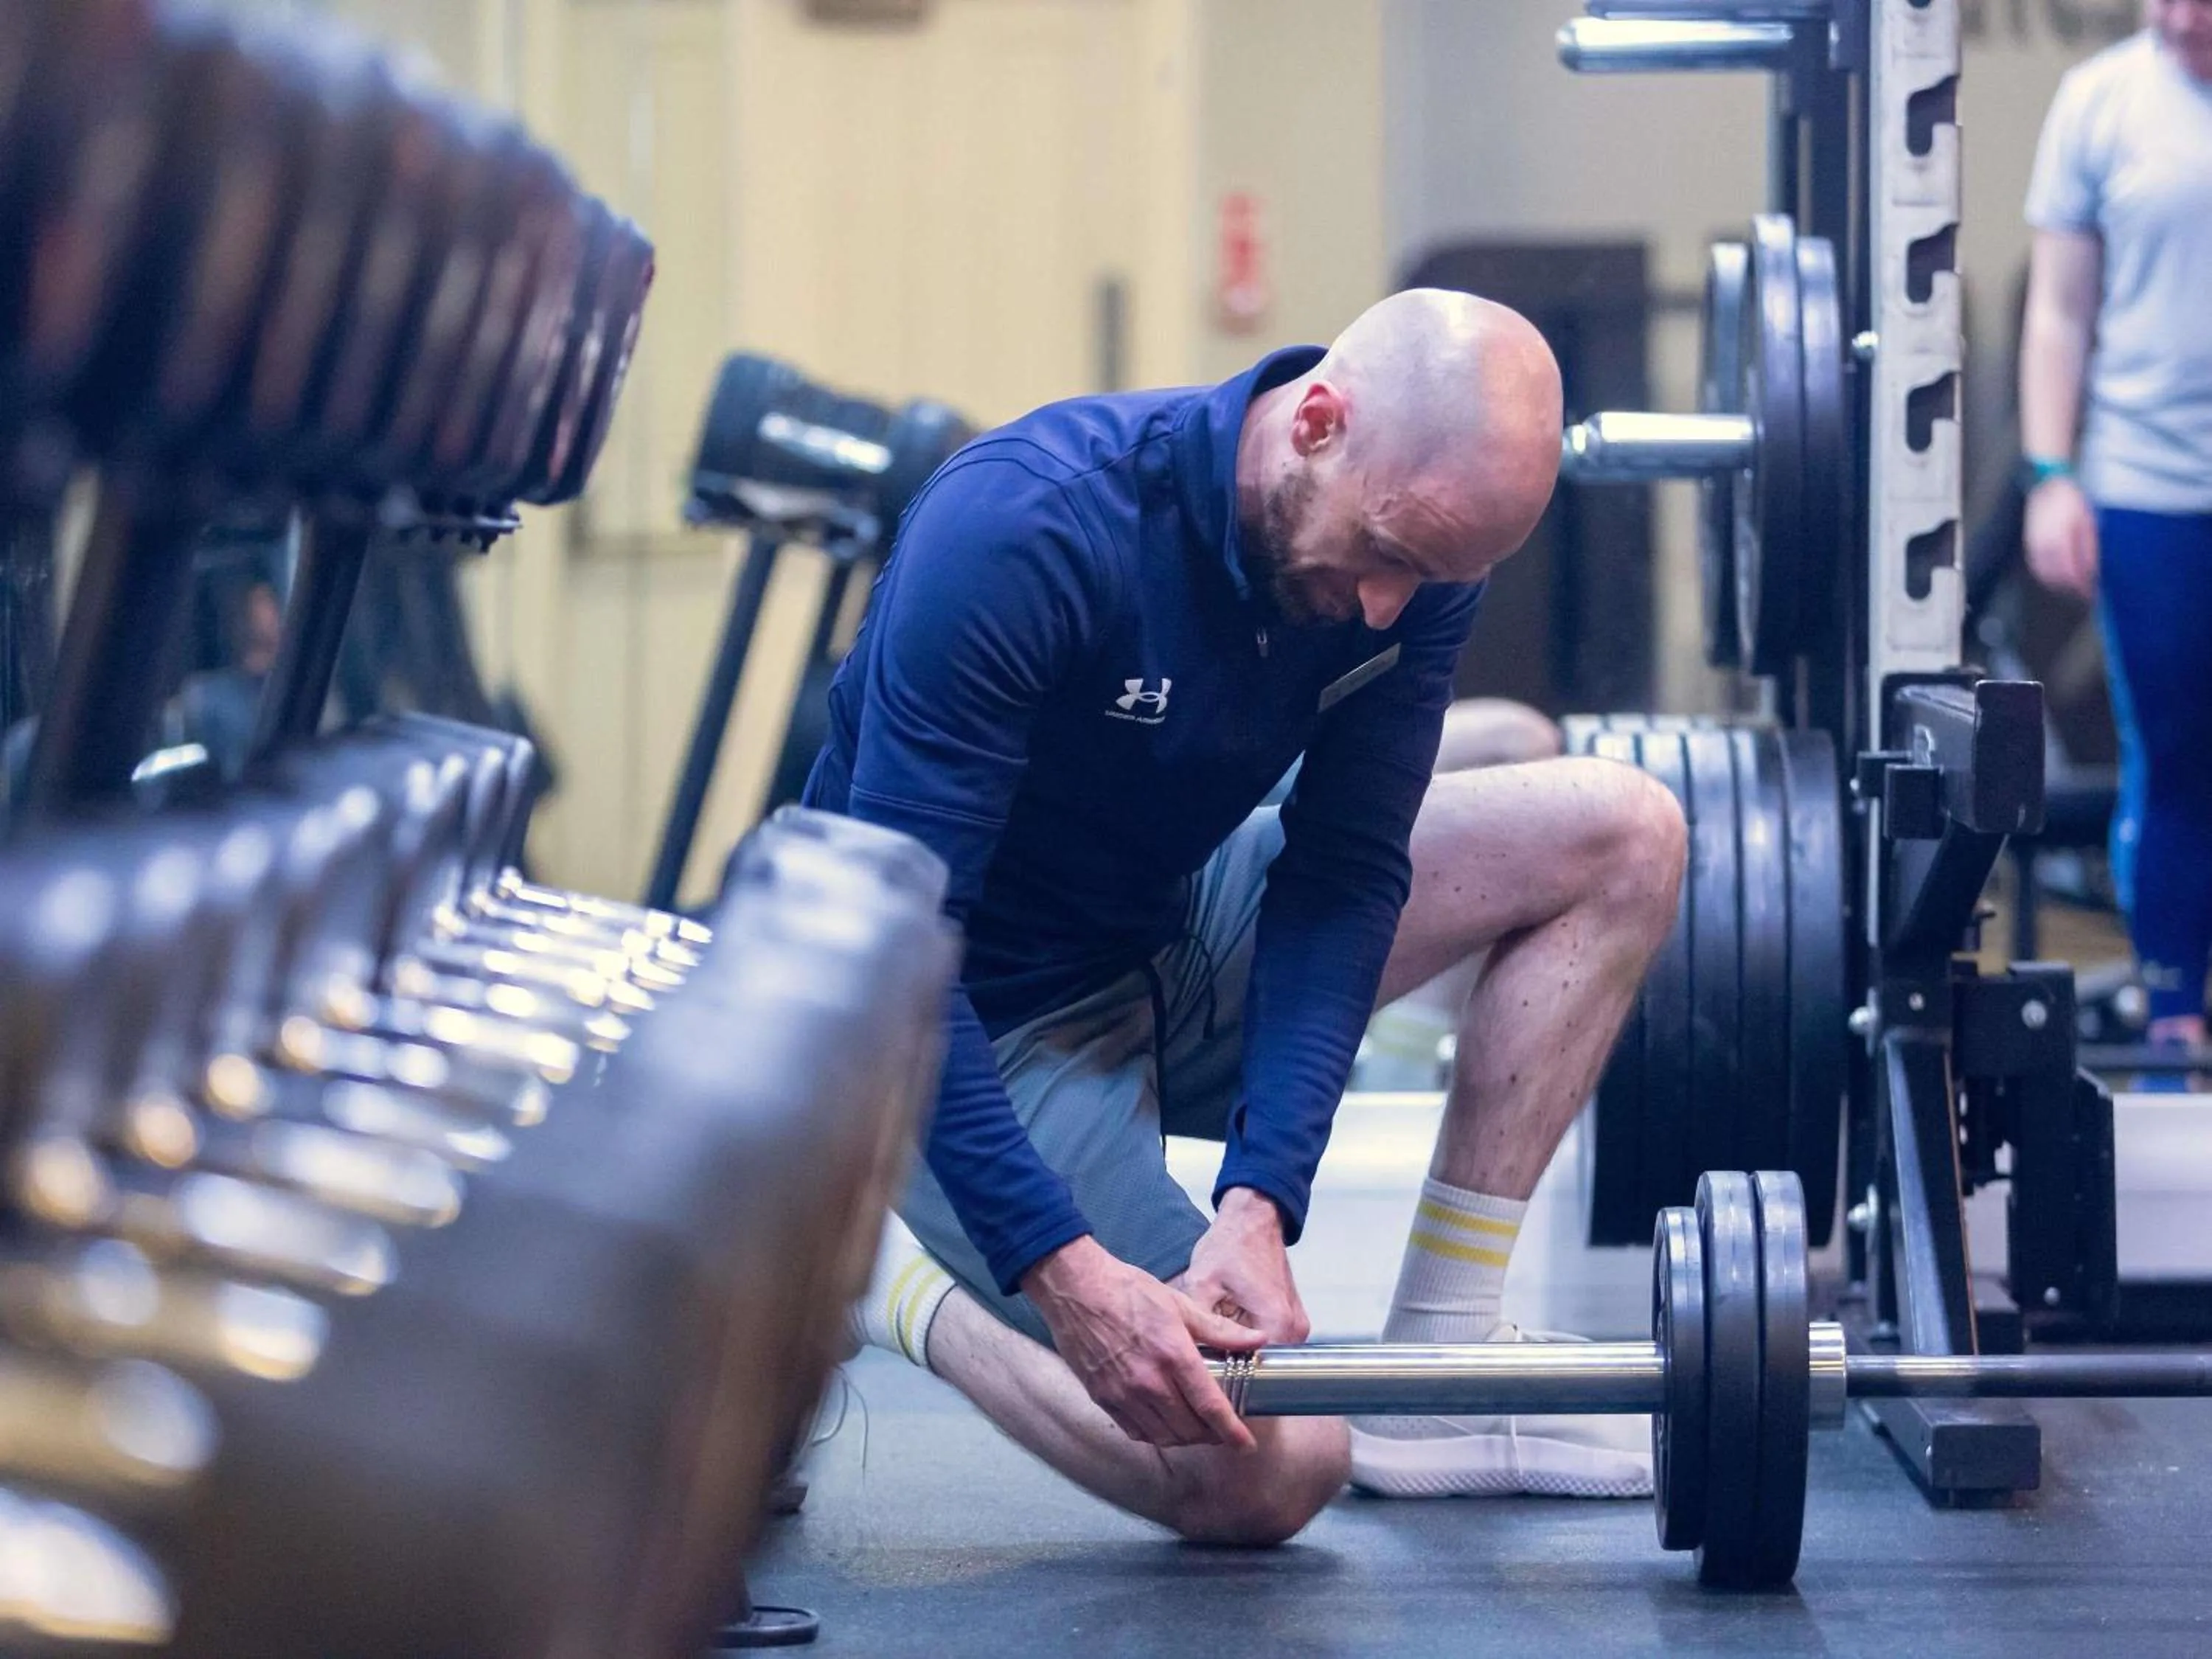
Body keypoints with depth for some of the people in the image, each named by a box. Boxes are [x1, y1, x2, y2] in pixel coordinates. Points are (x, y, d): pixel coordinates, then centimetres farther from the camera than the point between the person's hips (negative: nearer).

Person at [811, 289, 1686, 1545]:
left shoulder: (1420, 545, -11)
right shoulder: (1026, 534, -31)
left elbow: (1344, 877, -9)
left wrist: (1260, 1202, -22)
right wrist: (1064, 1269, -38)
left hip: (1176, 947, 7)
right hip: (983, 1023, -7)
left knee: (1621, 838, -4)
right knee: (1266, 1471, -21)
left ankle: (1437, 1362, -1)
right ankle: (879, 1274, 3)